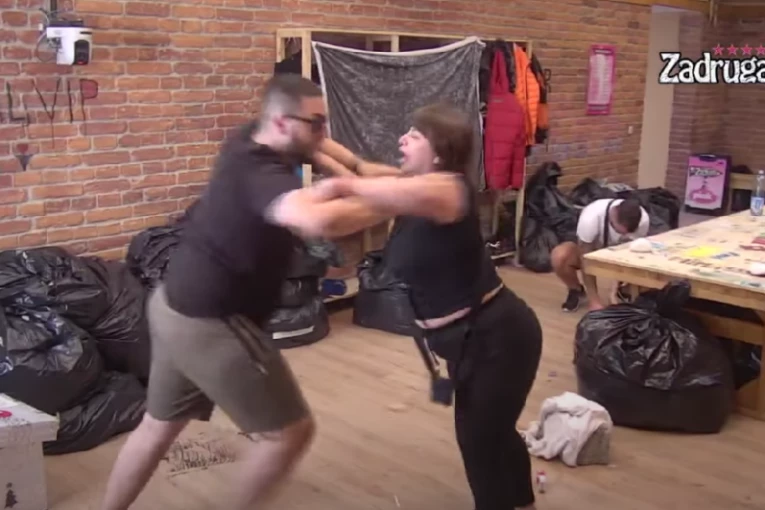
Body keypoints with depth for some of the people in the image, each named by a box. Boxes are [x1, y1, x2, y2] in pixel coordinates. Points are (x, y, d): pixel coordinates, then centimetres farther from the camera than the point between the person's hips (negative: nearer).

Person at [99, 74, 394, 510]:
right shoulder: (260, 173, -26)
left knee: (159, 426, 26)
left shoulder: (248, 144, 3)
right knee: (291, 431, 3)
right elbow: (319, 220, -46)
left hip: (175, 307, 10)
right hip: (208, 325, -10)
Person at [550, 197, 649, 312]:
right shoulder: (591, 218, -38)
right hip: (590, 250, -2)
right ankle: (576, 291, -4)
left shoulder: (643, 220, -30)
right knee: (559, 256, -34)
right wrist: (594, 300, -31)